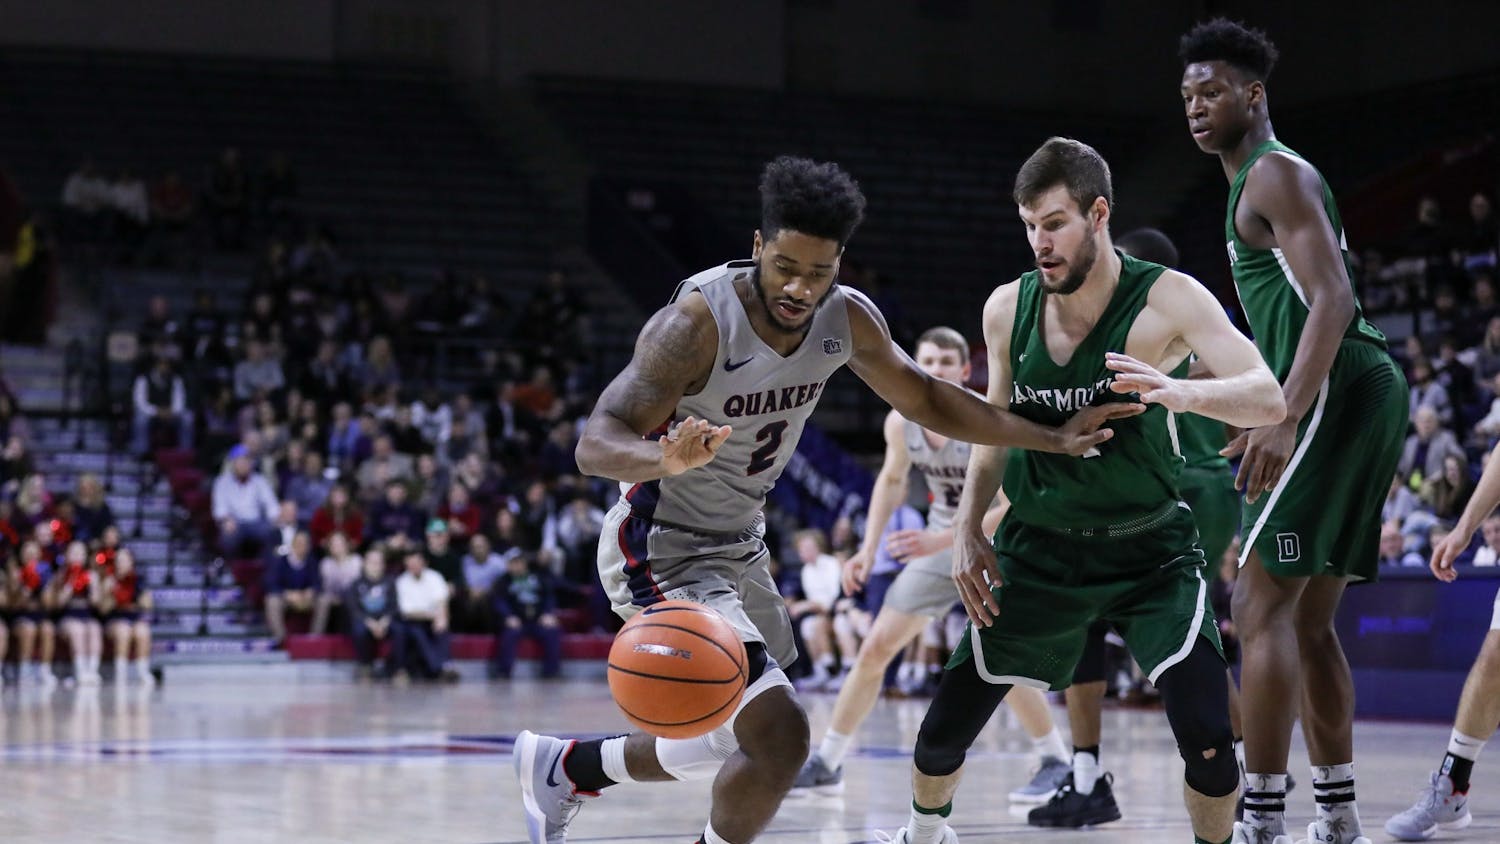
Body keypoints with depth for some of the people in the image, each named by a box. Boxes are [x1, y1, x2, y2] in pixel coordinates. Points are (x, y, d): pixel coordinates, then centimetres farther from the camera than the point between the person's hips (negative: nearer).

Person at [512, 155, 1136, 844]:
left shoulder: (847, 320, -8)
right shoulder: (698, 320, -28)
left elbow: (926, 401, 7)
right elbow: (596, 444, -33)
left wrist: (1053, 439, 1)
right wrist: (665, 458, -55)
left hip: (740, 546, 8)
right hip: (663, 550, -8)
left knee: (746, 744, 21)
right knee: (778, 733, -21)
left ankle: (561, 767, 40)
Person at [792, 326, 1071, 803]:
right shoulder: (901, 422, -8)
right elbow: (891, 480, 12)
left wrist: (941, 540, -35)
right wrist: (869, 548, 4)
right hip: (938, 546, 6)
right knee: (876, 648, 3)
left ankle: (1056, 763, -8)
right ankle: (826, 764, 14)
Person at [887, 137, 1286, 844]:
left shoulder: (1167, 301, -17)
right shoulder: (1007, 309, -5)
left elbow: (1268, 400, -28)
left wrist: (1182, 393, -47)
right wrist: (968, 529, 1)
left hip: (1150, 550, -3)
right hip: (1040, 547, 3)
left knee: (1207, 738, -21)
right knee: (943, 731, 3)